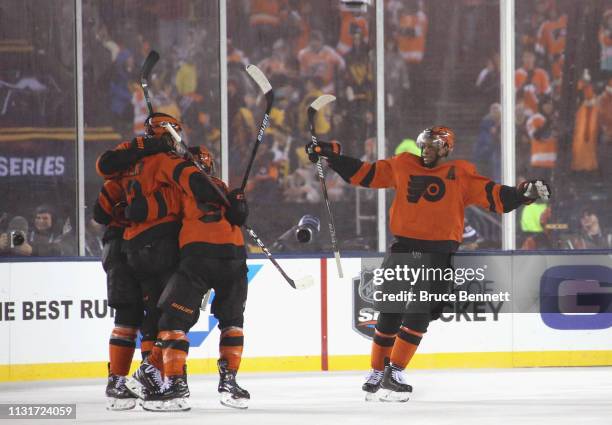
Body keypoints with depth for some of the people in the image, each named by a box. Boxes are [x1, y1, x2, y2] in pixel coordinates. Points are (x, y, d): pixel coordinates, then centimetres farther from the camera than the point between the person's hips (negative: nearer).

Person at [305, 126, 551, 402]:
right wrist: (331, 155, 15)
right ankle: (377, 373, 18)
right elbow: (365, 174, 18)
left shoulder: (460, 174, 4)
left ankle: (394, 373, -3)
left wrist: (525, 193, -16)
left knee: (419, 314, -10)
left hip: (438, 254, -3)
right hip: (403, 249, 3)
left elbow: (493, 196, -2)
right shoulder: (403, 166, 11)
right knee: (389, 314, 6)